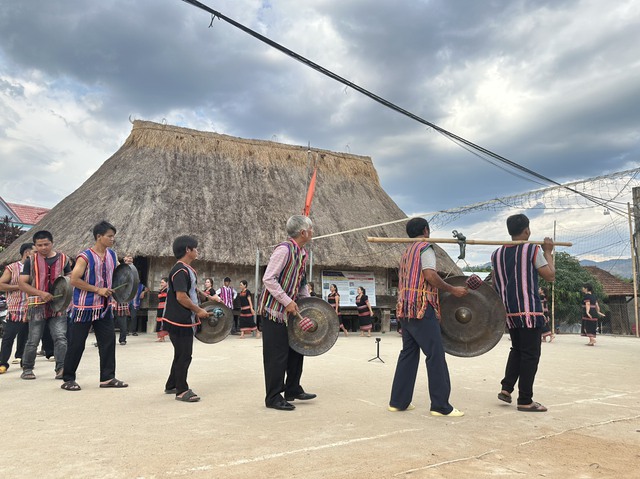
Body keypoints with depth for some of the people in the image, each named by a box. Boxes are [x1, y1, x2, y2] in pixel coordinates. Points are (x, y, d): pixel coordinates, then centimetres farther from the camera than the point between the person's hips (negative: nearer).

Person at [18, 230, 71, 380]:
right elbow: (21, 283, -4)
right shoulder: (31, 261, 1)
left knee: (61, 338, -7)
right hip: (37, 306, 0)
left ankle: (60, 369, -1)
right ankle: (27, 369, 26)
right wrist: (41, 293, -18)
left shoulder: (63, 259, 5)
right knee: (33, 341, 9)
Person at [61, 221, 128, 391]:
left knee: (108, 341, 6)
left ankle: (108, 377, 15)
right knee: (77, 343, 4)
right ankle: (68, 379, 18)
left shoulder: (112, 255, 6)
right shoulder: (85, 257, -14)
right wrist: (97, 290, -18)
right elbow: (74, 280, -18)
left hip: (105, 306, 6)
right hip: (85, 306, -6)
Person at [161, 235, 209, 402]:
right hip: (179, 321, -10)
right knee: (184, 356, -3)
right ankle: (181, 391, 7)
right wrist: (199, 311, -15)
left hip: (185, 321, 10)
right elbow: (181, 296, -23)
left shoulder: (187, 269, 14)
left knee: (181, 354, 18)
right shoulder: (180, 270, -17)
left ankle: (171, 385, 30)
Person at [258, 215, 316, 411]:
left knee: (296, 350, 16)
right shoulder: (284, 249, -19)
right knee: (277, 356, -1)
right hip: (274, 310, -9)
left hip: (290, 311, 9)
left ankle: (293, 390, 31)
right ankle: (273, 398, 13)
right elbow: (268, 279, -24)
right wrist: (287, 301, -24)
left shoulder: (302, 253, 9)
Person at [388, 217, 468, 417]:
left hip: (405, 308, 9)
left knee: (408, 353, 11)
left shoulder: (406, 251, 22)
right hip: (422, 307, -9)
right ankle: (441, 406, -3)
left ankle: (398, 401, 13)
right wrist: (453, 290, -7)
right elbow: (430, 275, -17)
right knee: (435, 355, -5)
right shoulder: (425, 247, -4)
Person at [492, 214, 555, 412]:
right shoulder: (533, 250, -7)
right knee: (530, 354, 2)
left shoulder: (497, 254, 9)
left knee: (517, 349, 21)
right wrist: (548, 252, 5)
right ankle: (525, 400, 5)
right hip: (529, 310, -6)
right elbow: (550, 276, -5)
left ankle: (506, 388, 13)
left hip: (508, 310, 6)